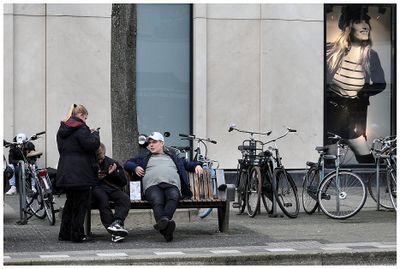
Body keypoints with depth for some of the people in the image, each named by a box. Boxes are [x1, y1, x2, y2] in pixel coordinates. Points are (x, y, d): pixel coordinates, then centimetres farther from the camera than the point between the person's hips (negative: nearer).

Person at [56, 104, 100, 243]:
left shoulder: (62, 130, 14)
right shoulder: (81, 128, -13)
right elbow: (92, 145, -18)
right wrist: (95, 134, 1)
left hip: (65, 173, 8)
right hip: (80, 174, -8)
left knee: (70, 203, 17)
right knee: (81, 204, -1)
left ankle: (65, 234, 19)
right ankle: (77, 235, 0)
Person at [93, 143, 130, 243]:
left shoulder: (112, 163, 20)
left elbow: (124, 182, 18)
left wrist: (113, 173, 2)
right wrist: (95, 177, -6)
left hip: (113, 189, 3)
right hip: (97, 189, -3)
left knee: (125, 199, -30)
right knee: (102, 198, -39)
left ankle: (117, 222, -54)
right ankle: (114, 232, -50)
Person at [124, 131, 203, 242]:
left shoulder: (172, 157, 40)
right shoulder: (145, 157, 38)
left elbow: (187, 164, 42)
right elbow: (128, 163, 34)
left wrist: (196, 165, 21)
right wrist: (135, 167, 12)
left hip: (172, 184, 1)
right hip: (152, 184, -1)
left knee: (173, 197, -38)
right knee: (157, 202, -37)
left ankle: (165, 219, -63)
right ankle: (165, 229, -62)